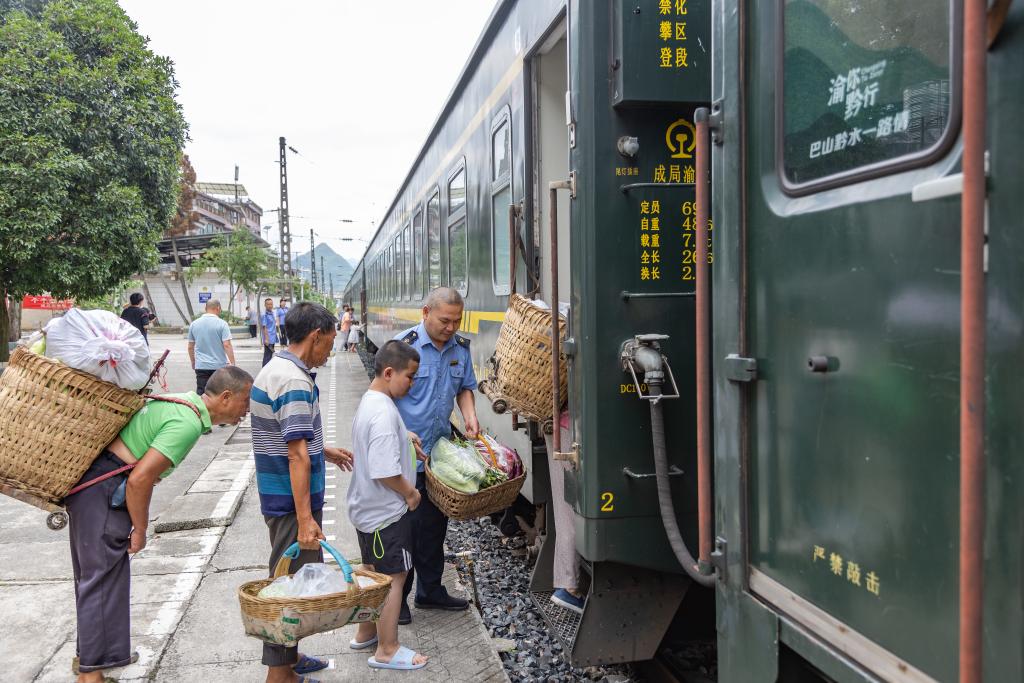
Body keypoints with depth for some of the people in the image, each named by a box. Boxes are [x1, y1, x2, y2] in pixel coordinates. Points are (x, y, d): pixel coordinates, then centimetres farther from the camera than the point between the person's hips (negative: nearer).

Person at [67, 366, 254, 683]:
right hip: (103, 492, -10)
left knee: (93, 574, 20)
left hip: (86, 481, 10)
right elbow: (139, 479, -25)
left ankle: (89, 653, 34)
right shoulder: (189, 423, -20)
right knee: (102, 577, -3)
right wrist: (140, 530, -11)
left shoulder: (182, 404, 11)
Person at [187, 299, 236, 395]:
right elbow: (227, 345, -13)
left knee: (201, 394, -1)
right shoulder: (222, 324, -7)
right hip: (219, 366, -2)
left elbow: (190, 347, 13)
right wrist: (232, 363, -9)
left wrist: (193, 362, 25)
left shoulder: (194, 324, 6)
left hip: (201, 366, 2)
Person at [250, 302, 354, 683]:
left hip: (276, 494, 10)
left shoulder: (274, 368, 10)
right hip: (292, 499, -10)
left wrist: (322, 451, 29)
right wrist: (305, 519, -28)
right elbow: (296, 456, -27)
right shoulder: (295, 381, -22)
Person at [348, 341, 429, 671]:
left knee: (374, 573, 22)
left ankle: (366, 634, 36)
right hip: (387, 512, -10)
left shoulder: (369, 402, 7)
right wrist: (411, 493, -14)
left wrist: (405, 438, 10)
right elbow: (385, 471, -29)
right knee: (394, 578, 2)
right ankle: (387, 651, 13)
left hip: (368, 508, 10)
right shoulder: (384, 413, -26)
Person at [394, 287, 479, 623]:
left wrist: (469, 415, -2)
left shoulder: (461, 347, 5)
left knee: (435, 523, 15)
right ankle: (396, 597, 14)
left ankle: (430, 591, 30)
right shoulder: (404, 345, -14)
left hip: (441, 450, 6)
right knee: (406, 525, -1)